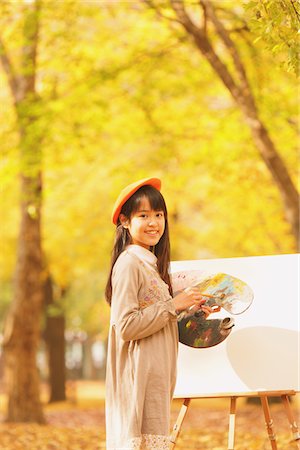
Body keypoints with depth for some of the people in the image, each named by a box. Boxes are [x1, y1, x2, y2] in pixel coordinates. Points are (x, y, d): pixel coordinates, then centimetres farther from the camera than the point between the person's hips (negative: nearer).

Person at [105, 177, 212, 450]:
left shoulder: (150, 263, 17)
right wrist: (173, 306, -15)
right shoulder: (129, 263, -12)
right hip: (139, 374, -9)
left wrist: (189, 313, 10)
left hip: (157, 374, 9)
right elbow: (126, 326, -20)